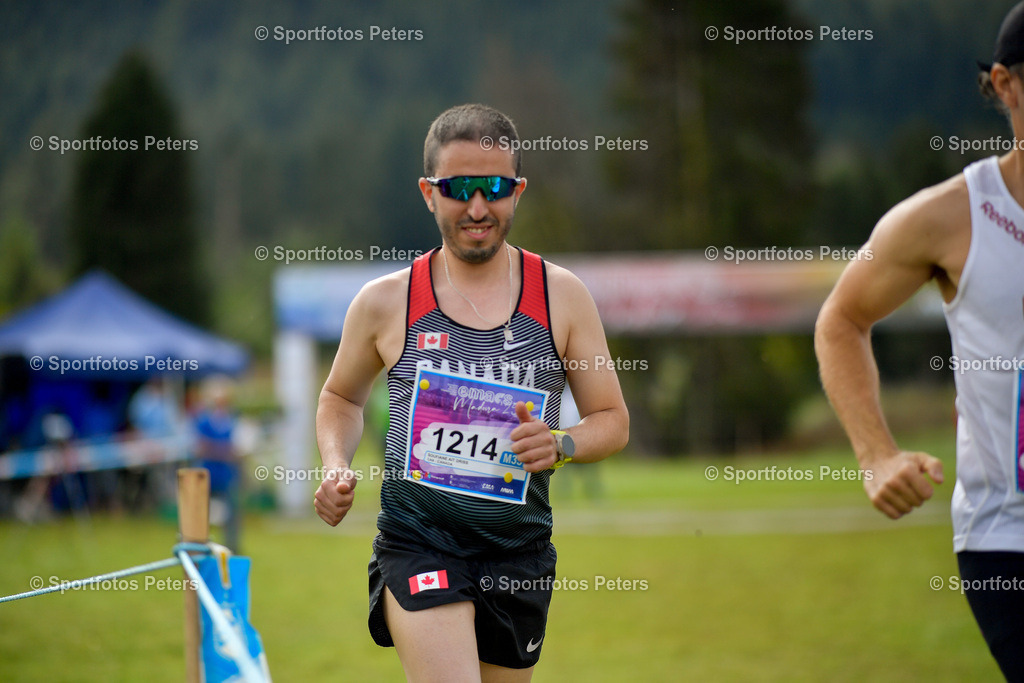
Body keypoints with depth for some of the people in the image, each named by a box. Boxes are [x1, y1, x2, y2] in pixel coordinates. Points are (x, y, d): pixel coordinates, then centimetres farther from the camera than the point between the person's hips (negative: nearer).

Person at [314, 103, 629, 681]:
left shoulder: (561, 296, 1)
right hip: (416, 542, -3)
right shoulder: (386, 302, 0)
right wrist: (337, 469, -1)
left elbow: (613, 419, 7)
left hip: (519, 552, 3)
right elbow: (342, 397, 18)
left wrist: (560, 446, -14)